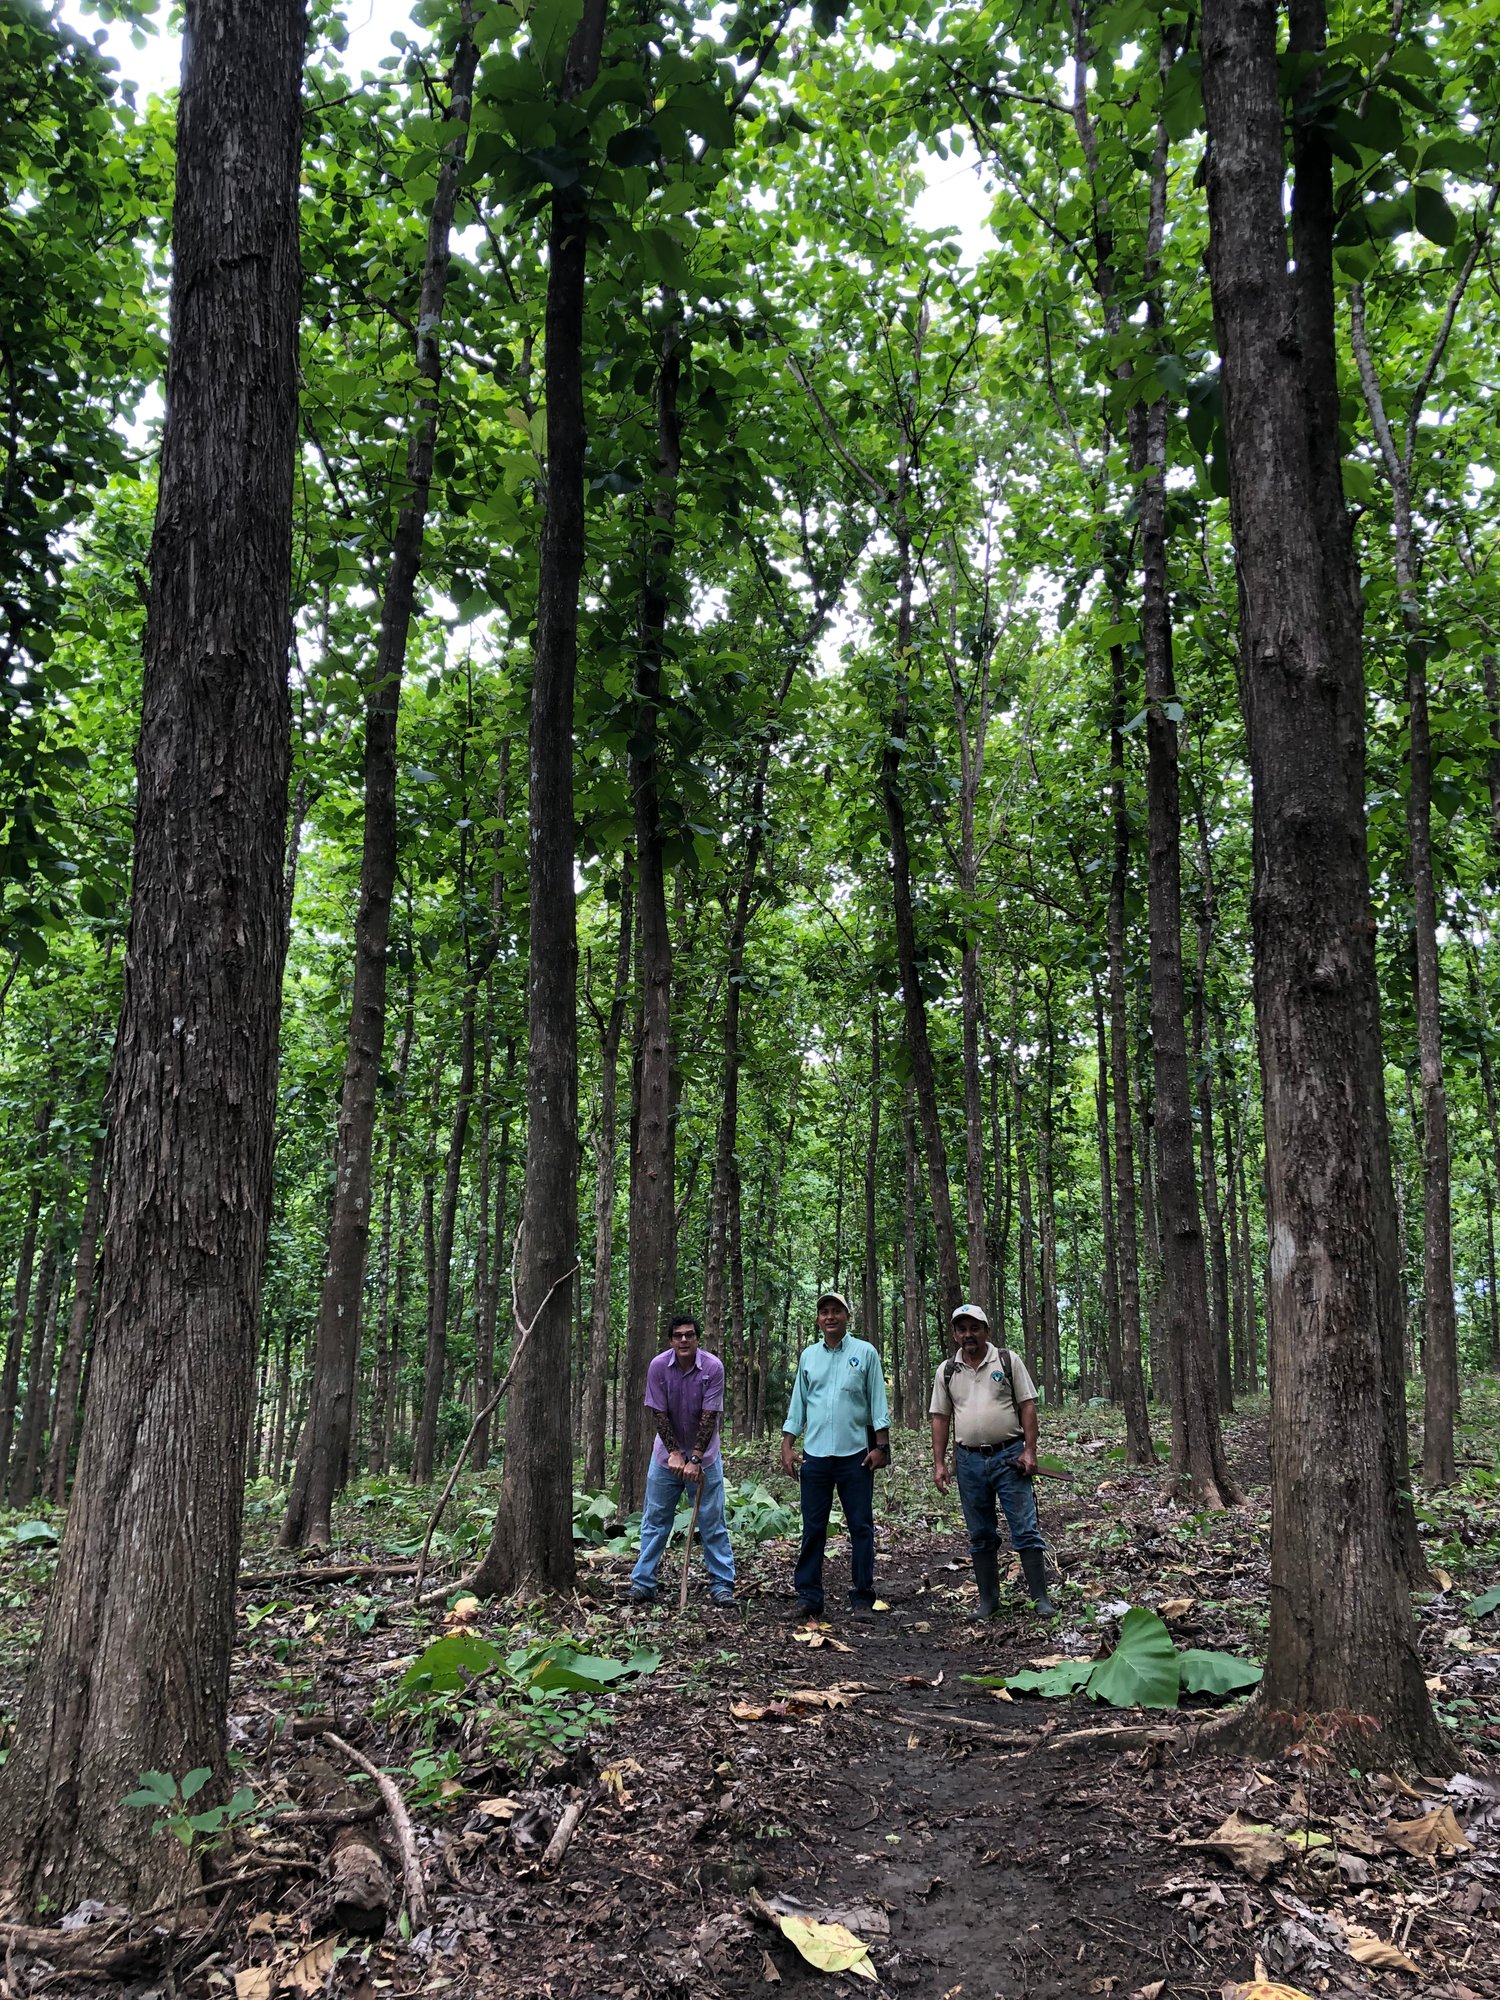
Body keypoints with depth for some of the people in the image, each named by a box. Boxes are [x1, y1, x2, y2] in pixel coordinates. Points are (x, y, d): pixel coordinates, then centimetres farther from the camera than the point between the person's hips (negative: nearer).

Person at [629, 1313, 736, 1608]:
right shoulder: (659, 1366, -13)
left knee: (713, 1522, 1)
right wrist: (674, 1453, -13)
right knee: (655, 1520, 5)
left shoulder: (713, 1367, -17)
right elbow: (659, 1414, -9)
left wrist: (695, 1459, -19)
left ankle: (722, 1585, 9)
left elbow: (709, 1417, -17)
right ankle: (642, 1584, 12)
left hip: (704, 1457, -1)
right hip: (667, 1454, 1)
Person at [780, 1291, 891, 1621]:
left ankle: (862, 1598, 11)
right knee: (813, 1529, 5)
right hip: (815, 1455, 3)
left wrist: (880, 1446, -5)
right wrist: (787, 1447, 7)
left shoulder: (865, 1353, 2)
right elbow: (797, 1404, 14)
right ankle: (808, 1596, 13)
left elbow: (878, 1402, 1)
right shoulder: (809, 1355, 11)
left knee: (861, 1528, 2)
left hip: (855, 1455, -2)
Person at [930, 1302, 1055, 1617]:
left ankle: (1041, 1599, 4)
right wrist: (939, 1464, 3)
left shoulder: (1008, 1360, -1)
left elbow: (1027, 1406, -2)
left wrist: (1029, 1451, -9)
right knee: (980, 1537, 10)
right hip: (970, 1460, 3)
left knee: (1026, 1531, -3)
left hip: (1009, 1456, -3)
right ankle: (988, 1601, 20)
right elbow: (940, 1418, 8)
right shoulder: (947, 1371, 7)